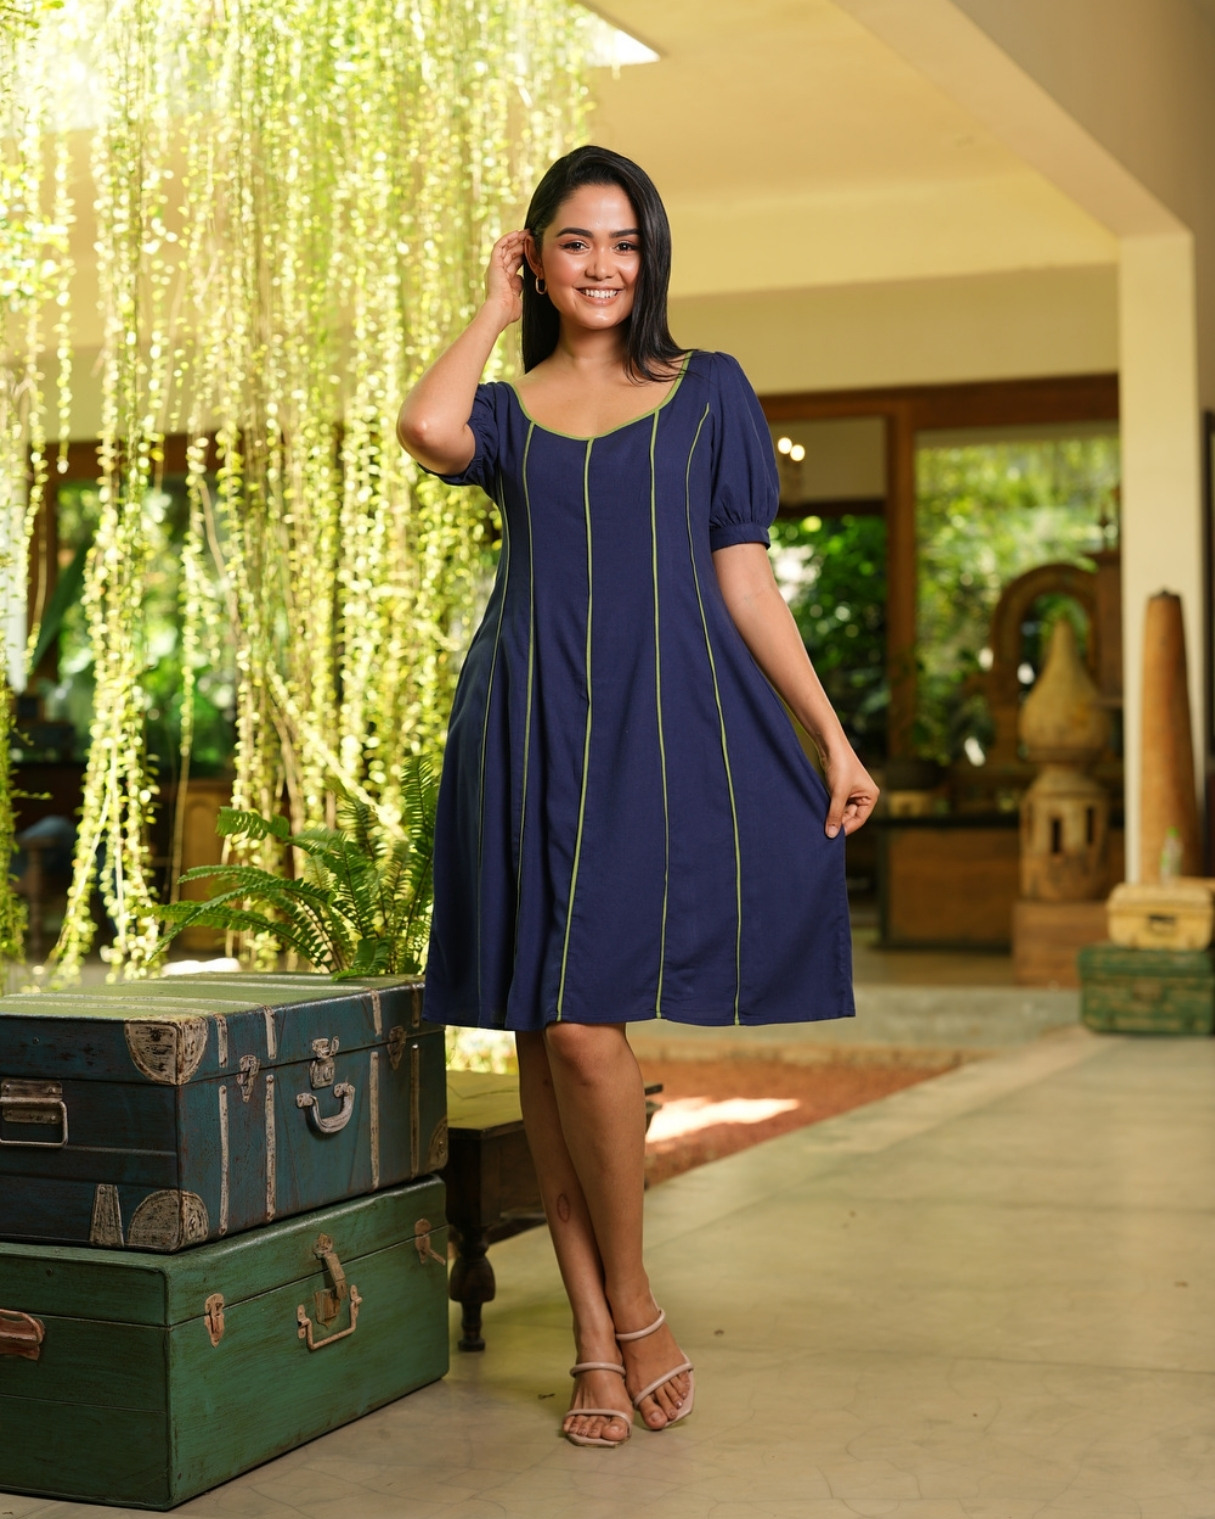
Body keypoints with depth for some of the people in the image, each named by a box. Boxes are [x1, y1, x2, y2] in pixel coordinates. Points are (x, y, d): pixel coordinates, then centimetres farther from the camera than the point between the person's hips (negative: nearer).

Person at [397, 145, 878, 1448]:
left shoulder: (709, 394, 12)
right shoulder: (506, 410, 14)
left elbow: (743, 577, 8)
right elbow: (425, 428, -12)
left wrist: (830, 733, 1)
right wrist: (493, 308, 6)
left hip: (664, 726, -2)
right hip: (534, 735, 2)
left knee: (583, 1023, -12)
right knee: (547, 1033, 1)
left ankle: (628, 1309, 10)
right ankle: (598, 1338, 12)